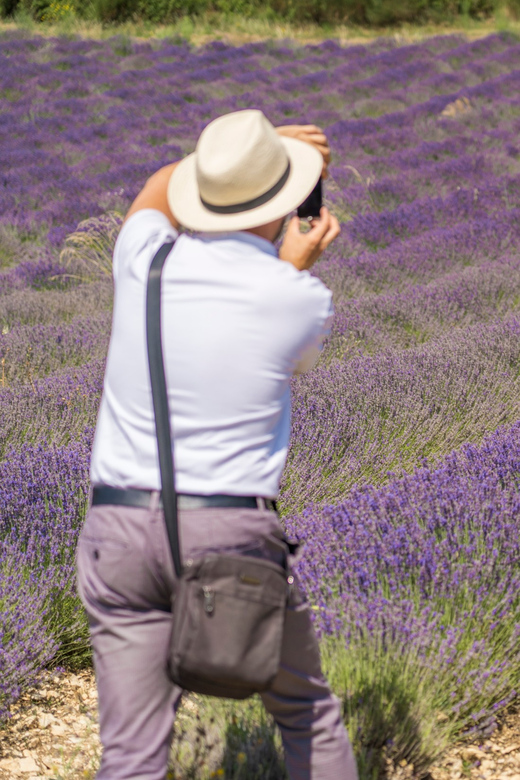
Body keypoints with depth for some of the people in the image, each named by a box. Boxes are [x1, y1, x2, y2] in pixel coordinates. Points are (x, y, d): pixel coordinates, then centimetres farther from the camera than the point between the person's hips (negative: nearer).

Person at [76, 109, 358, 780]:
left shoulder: (144, 262, 0)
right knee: (308, 713, 20)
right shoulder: (304, 300, -8)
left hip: (119, 530, 3)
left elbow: (158, 189, 25)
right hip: (233, 535, -2)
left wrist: (251, 147, 30)